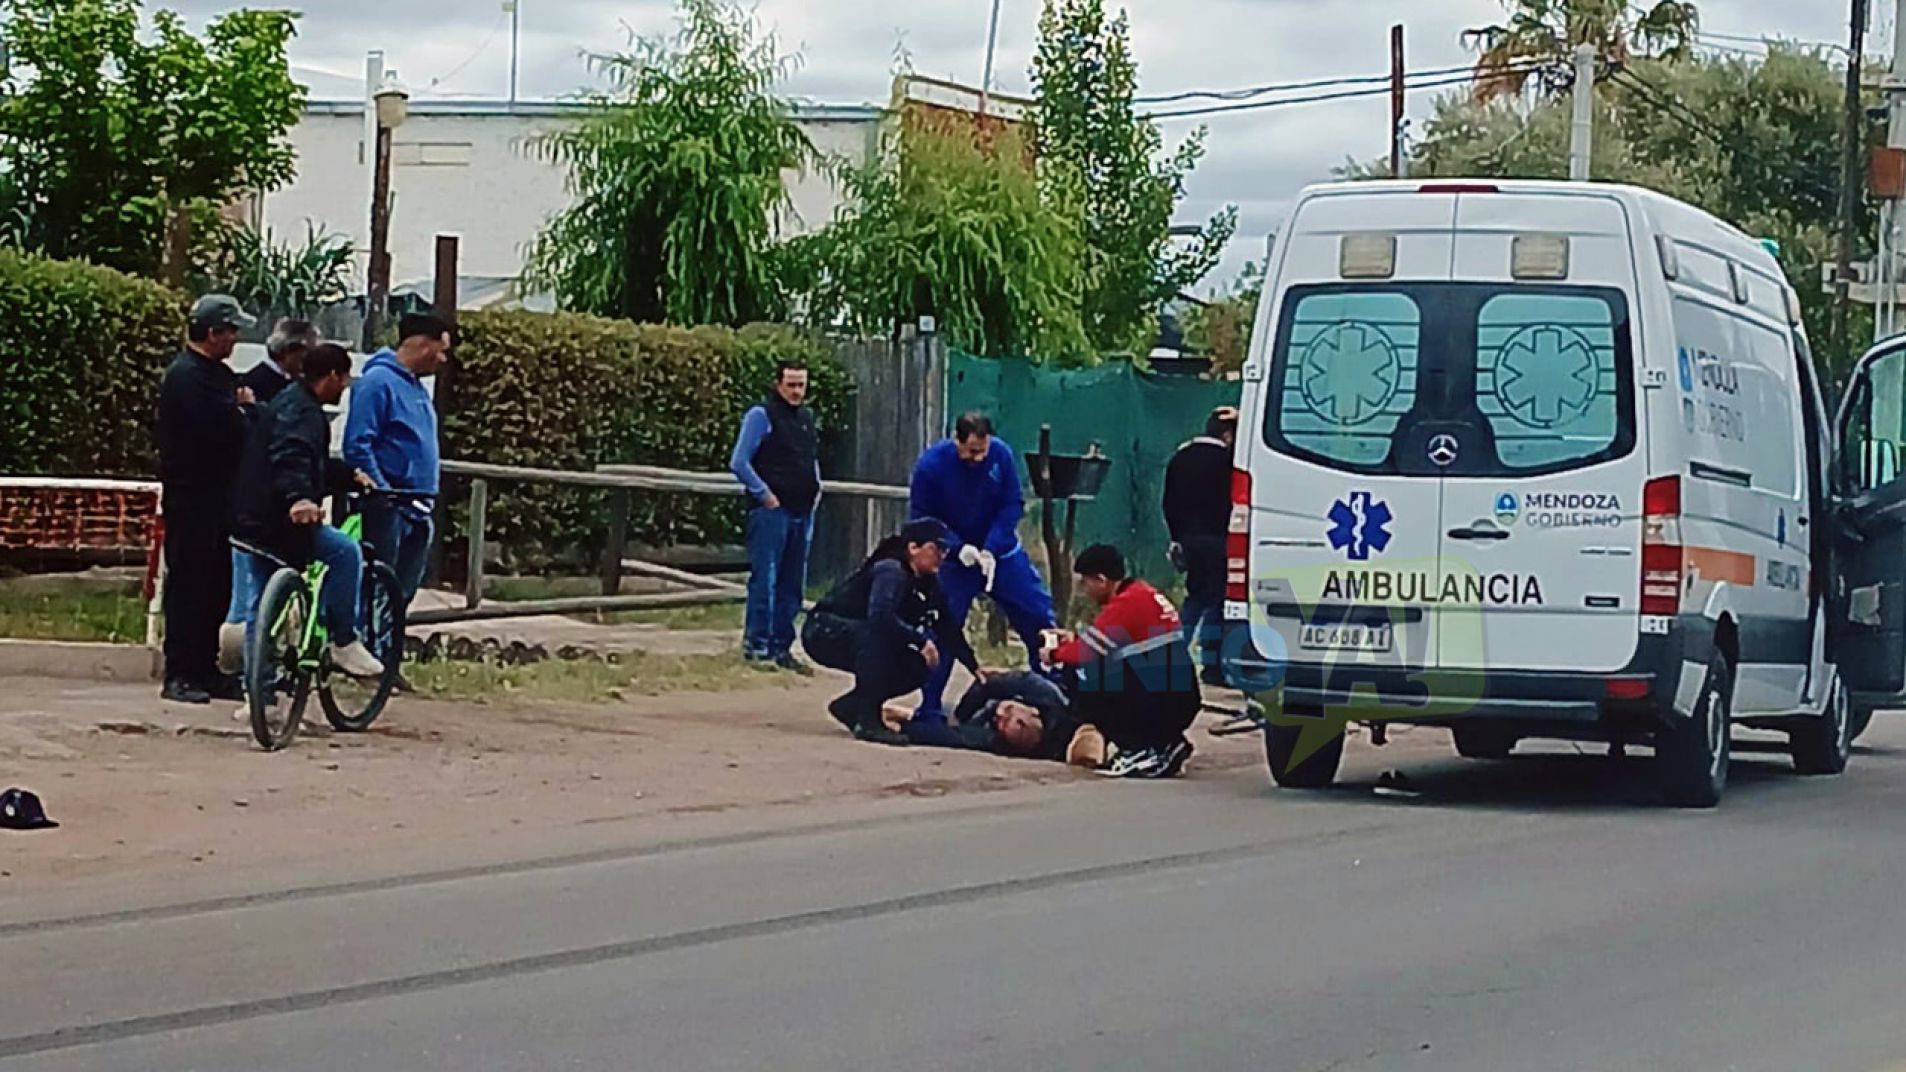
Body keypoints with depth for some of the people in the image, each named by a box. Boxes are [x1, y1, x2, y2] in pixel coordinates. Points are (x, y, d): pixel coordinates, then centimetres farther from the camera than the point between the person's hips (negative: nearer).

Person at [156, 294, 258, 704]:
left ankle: (205, 670, 17)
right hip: (190, 497, -9)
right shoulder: (187, 376, -14)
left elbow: (238, 429, 15)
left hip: (216, 496, 9)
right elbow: (222, 431, -25)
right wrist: (244, 409, -6)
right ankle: (179, 675, -5)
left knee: (217, 583, 11)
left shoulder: (218, 374, 18)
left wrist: (243, 412, -7)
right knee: (188, 583, -7)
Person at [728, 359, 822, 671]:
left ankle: (781, 648, 15)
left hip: (802, 513, 7)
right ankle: (756, 645, -5)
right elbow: (739, 463, -10)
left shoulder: (807, 418, 16)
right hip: (771, 512, -7)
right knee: (764, 580, -8)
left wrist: (815, 488, 13)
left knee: (792, 586, 9)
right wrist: (765, 495, -13)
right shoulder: (761, 416, -6)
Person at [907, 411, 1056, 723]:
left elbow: (1013, 505, -10)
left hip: (1001, 553, 2)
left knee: (1038, 615, 0)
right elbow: (922, 519, -12)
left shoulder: (1001, 455, -14)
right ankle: (930, 710, 1)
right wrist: (958, 548, -25)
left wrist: (991, 549, -21)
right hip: (953, 557, -2)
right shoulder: (931, 465, -19)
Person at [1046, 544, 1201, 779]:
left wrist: (1055, 654, 6)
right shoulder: (1143, 593, 15)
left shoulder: (1127, 603, -14)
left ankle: (1137, 752, -6)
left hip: (1161, 703, -9)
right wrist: (1071, 641, 19)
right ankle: (1164, 744, 14)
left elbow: (1089, 650, -13)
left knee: (1082, 683, -6)